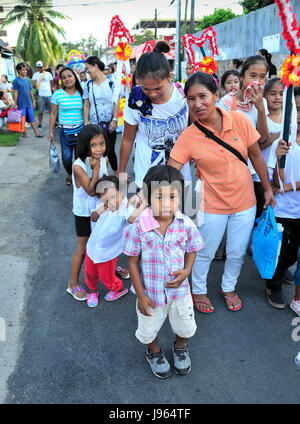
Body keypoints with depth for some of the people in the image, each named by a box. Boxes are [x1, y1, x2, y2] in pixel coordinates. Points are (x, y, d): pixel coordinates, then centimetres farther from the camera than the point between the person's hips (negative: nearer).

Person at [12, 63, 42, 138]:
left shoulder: (28, 80, 10)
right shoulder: (16, 81, -4)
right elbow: (15, 93, -6)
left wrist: (33, 101, 13)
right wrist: (15, 104, -8)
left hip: (29, 103, 4)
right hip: (21, 104, -4)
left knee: (32, 119, 4)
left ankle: (36, 133, 5)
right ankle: (24, 134, 14)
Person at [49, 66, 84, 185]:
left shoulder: (81, 93, 3)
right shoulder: (57, 94, -1)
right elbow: (53, 114, 4)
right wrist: (50, 132, 4)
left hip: (80, 129, 1)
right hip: (65, 130, -1)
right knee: (66, 157, -9)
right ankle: (69, 173, 23)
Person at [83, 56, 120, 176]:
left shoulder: (111, 83, 0)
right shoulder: (88, 85, 9)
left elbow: (116, 103, -2)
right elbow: (86, 105, 10)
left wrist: (115, 120, -11)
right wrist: (86, 124, 4)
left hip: (109, 124, -2)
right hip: (94, 125, 3)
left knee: (110, 151, -3)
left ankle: (116, 173, 20)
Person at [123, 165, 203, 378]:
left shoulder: (186, 225, -19)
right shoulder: (138, 227, -26)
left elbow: (191, 251, -1)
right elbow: (133, 262, -15)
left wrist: (186, 271, -20)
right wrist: (141, 295, -11)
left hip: (179, 290, 2)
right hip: (151, 292, -1)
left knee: (185, 327, 26)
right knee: (149, 330, 24)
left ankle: (180, 347, 60)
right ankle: (154, 351, 58)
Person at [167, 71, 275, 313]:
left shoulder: (239, 120, -12)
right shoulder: (188, 137, -16)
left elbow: (256, 156, -1)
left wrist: (268, 188, 6)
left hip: (244, 203, 2)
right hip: (212, 206, -2)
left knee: (238, 253, 18)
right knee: (205, 253, 15)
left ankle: (229, 288, 47)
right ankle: (198, 290, 43)